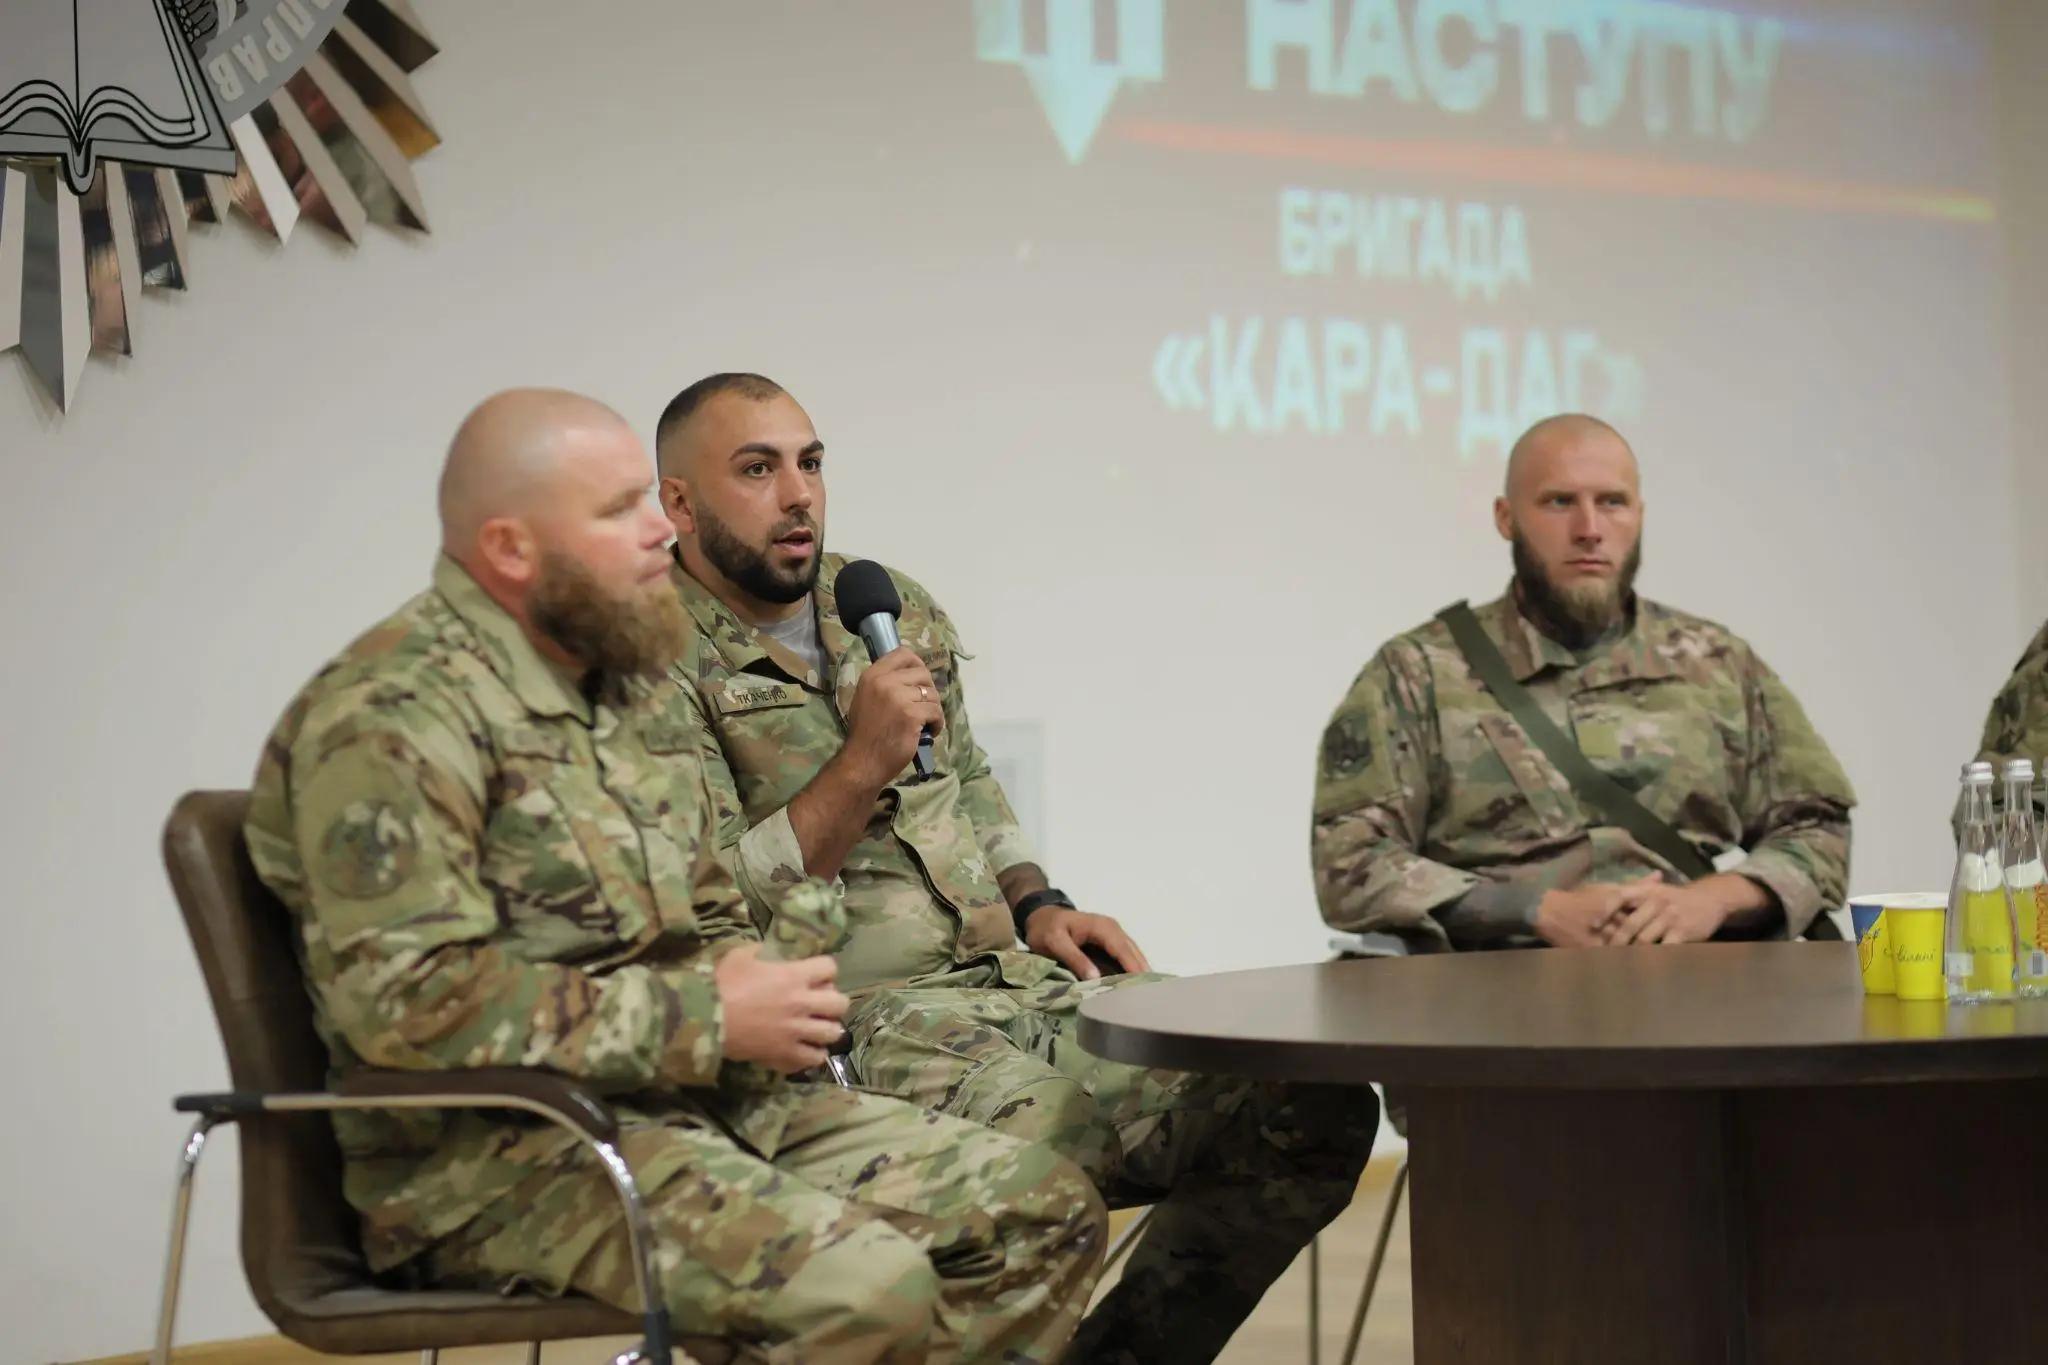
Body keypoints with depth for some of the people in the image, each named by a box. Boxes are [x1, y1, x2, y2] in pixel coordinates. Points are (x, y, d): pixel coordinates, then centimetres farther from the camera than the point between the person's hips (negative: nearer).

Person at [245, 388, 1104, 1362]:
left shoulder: (628, 683, 16)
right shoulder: (395, 714, -13)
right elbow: (411, 998, -23)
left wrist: (750, 977, 0)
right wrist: (709, 1022, -18)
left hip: (708, 1101, 9)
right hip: (499, 1154, -9)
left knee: (1044, 1212, -3)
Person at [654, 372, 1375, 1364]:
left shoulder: (897, 610, 18)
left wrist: (1034, 903, 13)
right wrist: (862, 766, -16)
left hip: (1015, 976, 7)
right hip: (864, 1013, -7)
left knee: (1316, 1108, -8)